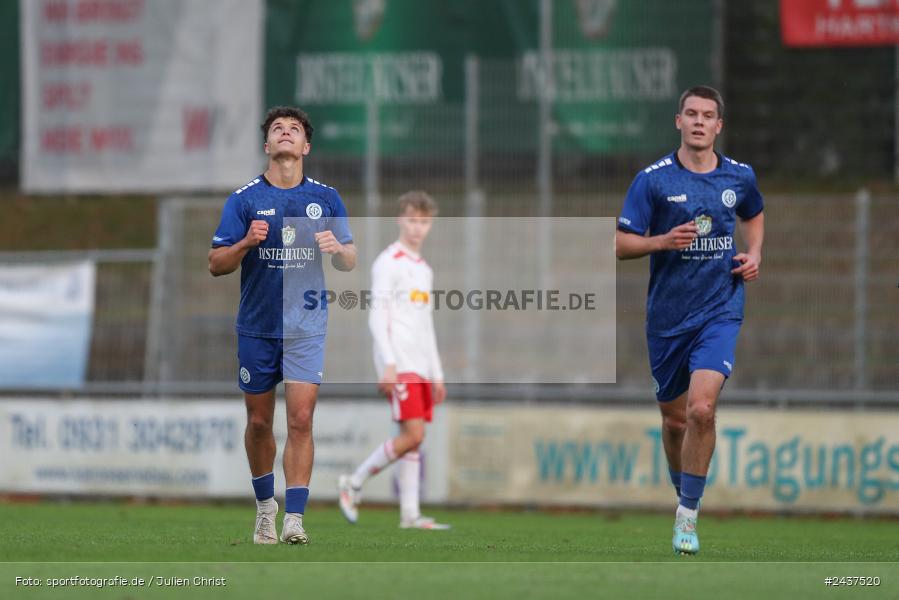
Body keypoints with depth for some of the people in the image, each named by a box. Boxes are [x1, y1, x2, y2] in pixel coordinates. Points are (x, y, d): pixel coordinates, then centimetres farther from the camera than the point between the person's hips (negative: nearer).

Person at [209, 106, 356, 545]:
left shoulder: (326, 198, 4)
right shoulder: (244, 199, -1)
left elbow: (349, 262, 11)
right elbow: (216, 264, -2)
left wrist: (337, 248, -12)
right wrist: (246, 242, -20)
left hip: (306, 327, 0)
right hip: (256, 327, 0)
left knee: (300, 419, -11)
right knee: (259, 422, 8)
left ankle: (294, 518, -13)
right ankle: (265, 505, 28)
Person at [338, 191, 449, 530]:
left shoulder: (424, 270, 21)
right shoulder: (389, 263, -4)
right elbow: (377, 316, -11)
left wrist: (437, 373, 21)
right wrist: (388, 363, -19)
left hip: (420, 365, 8)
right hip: (398, 364, -8)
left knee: (414, 437, 3)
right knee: (413, 434, -16)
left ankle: (410, 514, 1)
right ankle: (354, 484, -4)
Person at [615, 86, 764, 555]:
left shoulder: (740, 177, 3)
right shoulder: (653, 179, -5)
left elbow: (753, 215, 26)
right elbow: (621, 244, -5)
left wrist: (754, 254, 7)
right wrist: (664, 241, -22)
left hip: (719, 310, 0)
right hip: (667, 317, 0)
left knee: (701, 409, -19)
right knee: (674, 419, 10)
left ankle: (688, 516, -10)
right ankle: (683, 495, 38)